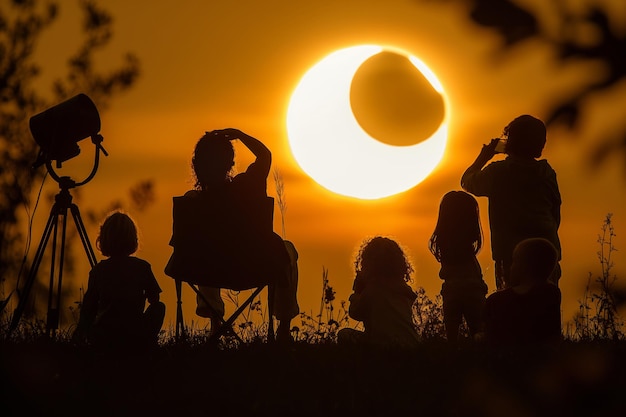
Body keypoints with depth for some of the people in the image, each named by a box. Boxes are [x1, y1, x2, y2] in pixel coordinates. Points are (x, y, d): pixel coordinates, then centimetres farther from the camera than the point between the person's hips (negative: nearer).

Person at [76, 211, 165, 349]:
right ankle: (147, 346, 22)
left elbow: (89, 305, 6)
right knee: (159, 307, 27)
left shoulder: (98, 270, 2)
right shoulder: (142, 267, -1)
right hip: (136, 338, -2)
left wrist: (81, 333, 20)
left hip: (102, 338, 2)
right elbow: (154, 298, 11)